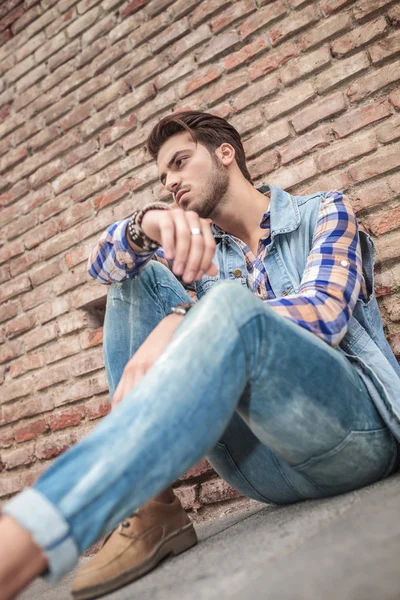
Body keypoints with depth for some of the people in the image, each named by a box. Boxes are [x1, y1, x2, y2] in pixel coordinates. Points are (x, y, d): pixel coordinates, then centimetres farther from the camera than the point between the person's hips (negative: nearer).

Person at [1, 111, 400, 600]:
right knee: (140, 278, -4)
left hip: (357, 425, -3)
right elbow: (104, 265, 4)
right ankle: (151, 509, -17)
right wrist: (147, 224, -21)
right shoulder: (204, 251, 19)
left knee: (230, 303, -32)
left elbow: (325, 312, -12)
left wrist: (181, 324, -26)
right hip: (272, 459, 4)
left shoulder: (325, 212, 8)